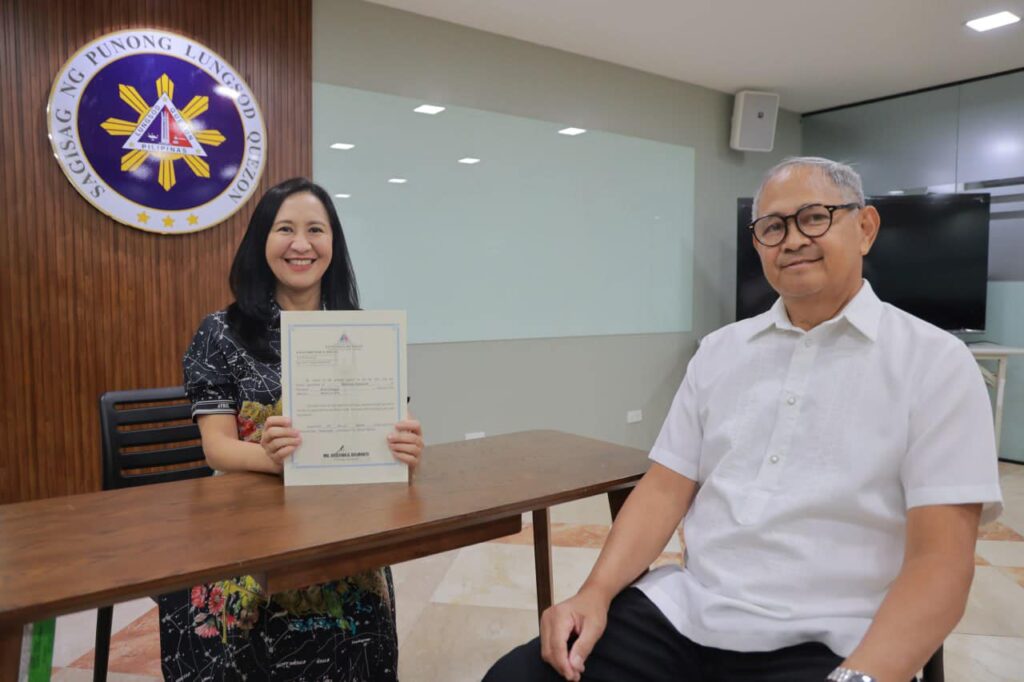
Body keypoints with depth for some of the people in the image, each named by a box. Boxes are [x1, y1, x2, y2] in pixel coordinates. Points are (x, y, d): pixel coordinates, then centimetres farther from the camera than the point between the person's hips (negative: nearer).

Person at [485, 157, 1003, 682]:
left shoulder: (935, 363, -2)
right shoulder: (720, 350, 10)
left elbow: (939, 558, -8)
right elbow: (666, 487, 7)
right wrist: (596, 591, -6)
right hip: (680, 611, 3)